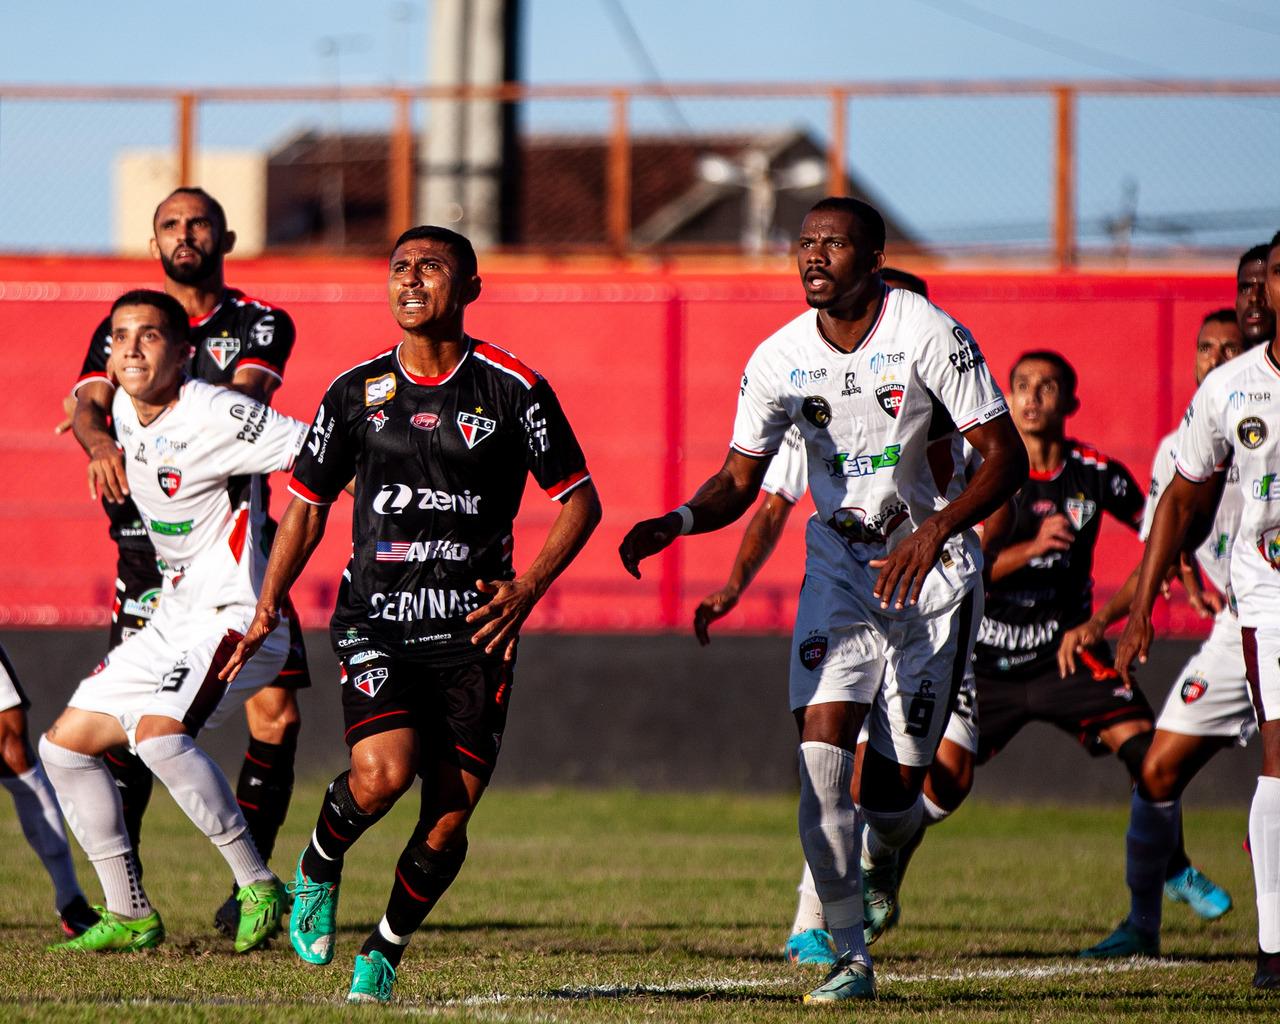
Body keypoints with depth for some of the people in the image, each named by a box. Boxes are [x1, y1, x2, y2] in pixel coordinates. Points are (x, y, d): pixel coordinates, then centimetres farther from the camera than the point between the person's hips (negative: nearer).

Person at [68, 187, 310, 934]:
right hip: (150, 541, 0)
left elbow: (242, 399, -11)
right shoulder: (121, 328, 10)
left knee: (275, 712, -7)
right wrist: (101, 442, -31)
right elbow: (89, 402, -6)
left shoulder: (262, 325, 8)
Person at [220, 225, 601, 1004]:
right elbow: (308, 503, 16)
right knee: (383, 772, -23)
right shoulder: (357, 392, 6)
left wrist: (529, 587, -9)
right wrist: (269, 603, 6)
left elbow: (581, 501, 4)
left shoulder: (512, 389, 0)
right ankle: (319, 868, 8)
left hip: (473, 629, 0)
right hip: (375, 621, 0)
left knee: (449, 818, -3)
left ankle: (385, 952, 20)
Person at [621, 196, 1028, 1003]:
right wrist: (678, 522, -17)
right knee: (823, 756, -15)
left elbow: (1006, 458, -14)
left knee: (890, 787, -4)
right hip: (840, 570, 3)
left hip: (933, 572, -3)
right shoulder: (781, 359, -3)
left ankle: (887, 857, 36)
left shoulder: (929, 336, -15)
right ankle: (852, 958, -5)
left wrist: (936, 529, -29)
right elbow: (740, 482, 4)